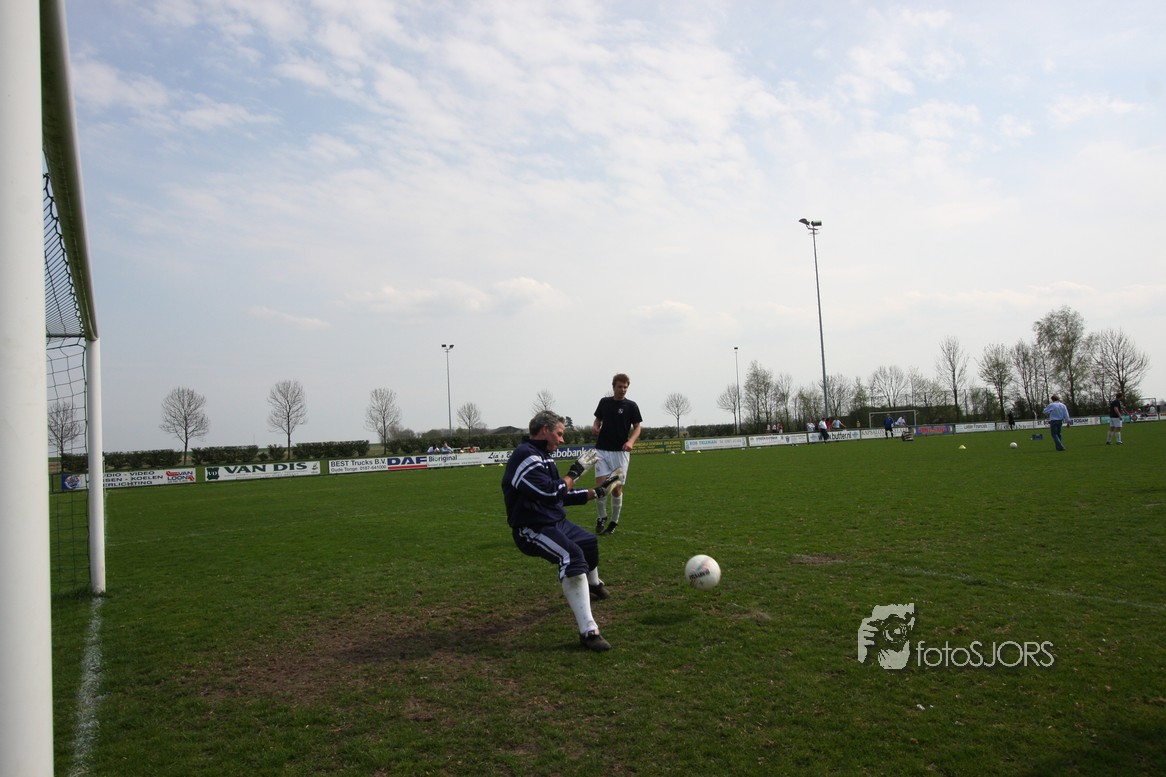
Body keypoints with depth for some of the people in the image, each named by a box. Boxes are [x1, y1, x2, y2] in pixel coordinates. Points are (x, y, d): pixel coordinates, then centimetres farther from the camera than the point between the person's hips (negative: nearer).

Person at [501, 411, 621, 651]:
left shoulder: (542, 456, 13)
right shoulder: (526, 456, -20)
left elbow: (564, 495, 21)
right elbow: (551, 493, -29)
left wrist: (596, 493, 20)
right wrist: (575, 471, -16)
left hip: (555, 523, 11)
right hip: (532, 530, -11)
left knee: (589, 541, 29)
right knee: (572, 556, -33)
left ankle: (593, 585, 59)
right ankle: (588, 631, -38)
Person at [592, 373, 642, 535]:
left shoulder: (631, 406, -1)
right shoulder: (604, 402, 7)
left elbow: (637, 427, 0)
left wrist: (631, 441, -19)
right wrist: (595, 427, -6)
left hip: (620, 452, -2)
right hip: (602, 450, 2)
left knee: (617, 488, -1)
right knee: (600, 484, -8)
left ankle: (614, 522, 15)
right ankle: (601, 517, 13)